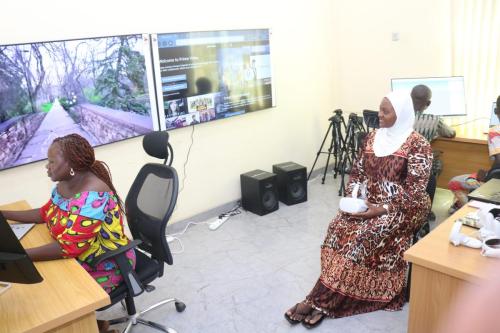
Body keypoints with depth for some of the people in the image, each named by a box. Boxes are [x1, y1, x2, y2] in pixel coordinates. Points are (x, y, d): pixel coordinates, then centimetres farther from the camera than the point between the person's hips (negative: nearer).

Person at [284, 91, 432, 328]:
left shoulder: (417, 144, -11)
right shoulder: (372, 137, 8)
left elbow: (415, 191, -14)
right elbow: (357, 171, 12)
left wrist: (383, 209, -23)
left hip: (403, 207, -5)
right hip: (369, 202, 6)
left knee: (364, 234, -28)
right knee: (339, 227, -22)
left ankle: (321, 300, -21)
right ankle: (330, 298, -19)